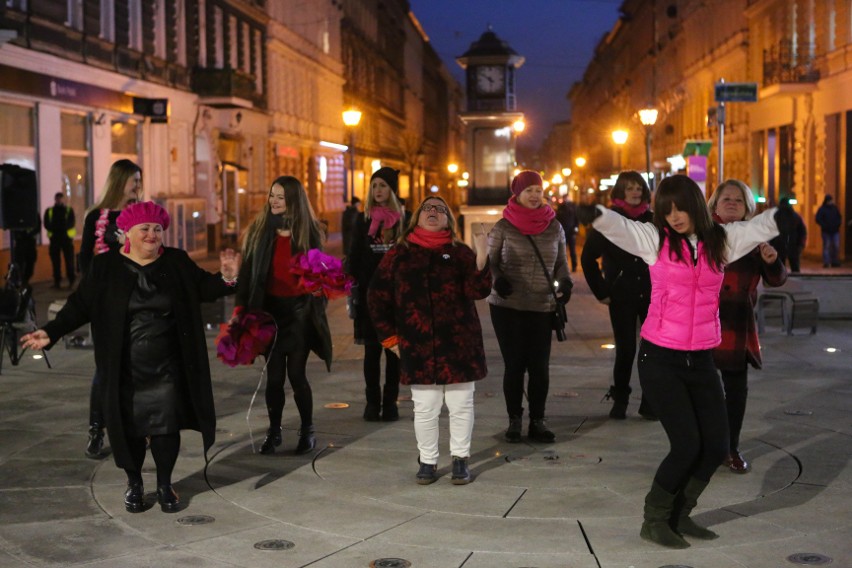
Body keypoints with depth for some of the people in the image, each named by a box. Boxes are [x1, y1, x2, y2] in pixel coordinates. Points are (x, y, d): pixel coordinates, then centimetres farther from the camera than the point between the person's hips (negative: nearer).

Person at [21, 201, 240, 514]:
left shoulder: (177, 262, 1)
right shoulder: (105, 266, -2)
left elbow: (203, 288, 6)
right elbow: (80, 305, -1)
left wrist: (226, 278, -14)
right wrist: (51, 332, -11)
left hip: (167, 368, 1)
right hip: (124, 370, -1)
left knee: (166, 426, 3)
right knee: (129, 427, 6)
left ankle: (165, 485, 21)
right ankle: (134, 483, 26)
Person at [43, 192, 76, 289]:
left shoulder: (69, 210, 8)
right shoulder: (49, 211, 11)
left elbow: (72, 223, -4)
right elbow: (46, 224, 2)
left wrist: (64, 227, -23)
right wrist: (53, 228, -19)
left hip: (67, 238, -1)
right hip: (54, 238, 1)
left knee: (69, 260, -5)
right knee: (55, 261, 2)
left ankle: (71, 280, 3)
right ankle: (57, 281, 8)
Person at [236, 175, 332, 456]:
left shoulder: (308, 232, 0)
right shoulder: (260, 230, 4)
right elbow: (248, 271, 2)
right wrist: (241, 306, -8)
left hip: (299, 310, -2)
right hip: (270, 309, 2)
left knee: (296, 374, -1)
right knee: (274, 375, 5)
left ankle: (307, 430, 17)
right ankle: (274, 431, 20)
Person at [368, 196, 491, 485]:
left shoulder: (460, 253, 4)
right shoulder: (399, 254, 6)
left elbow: (479, 290, -9)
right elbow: (377, 297, 8)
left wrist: (481, 260, -25)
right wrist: (389, 336, 4)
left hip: (458, 345, 0)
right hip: (418, 348, 0)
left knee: (461, 406, 7)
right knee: (424, 409, 6)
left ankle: (461, 459, 21)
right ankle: (427, 461, 20)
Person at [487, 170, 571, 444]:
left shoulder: (554, 227, 6)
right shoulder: (503, 227, -2)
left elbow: (561, 263, 14)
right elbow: (490, 261, 3)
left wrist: (565, 282, -6)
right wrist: (497, 279, -18)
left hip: (543, 308, 2)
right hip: (507, 306, -2)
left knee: (540, 366, 2)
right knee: (514, 364, 3)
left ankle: (538, 421, 15)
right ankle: (514, 420, 17)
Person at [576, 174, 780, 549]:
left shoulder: (721, 240, 5)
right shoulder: (655, 240, -5)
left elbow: (762, 225, -4)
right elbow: (620, 226, -22)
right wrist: (595, 215, -44)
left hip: (701, 360, 5)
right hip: (660, 358, -4)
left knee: (716, 447, 5)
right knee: (687, 445, -10)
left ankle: (679, 515, 28)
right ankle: (654, 520, 12)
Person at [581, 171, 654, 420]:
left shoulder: (653, 220, 6)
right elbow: (588, 258, 3)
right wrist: (601, 292, 0)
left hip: (651, 295, 2)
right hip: (622, 296, -2)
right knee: (625, 349, -2)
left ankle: (649, 402, 9)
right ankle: (620, 400, 15)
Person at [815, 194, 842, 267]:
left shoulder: (835, 208, 10)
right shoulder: (822, 209, -3)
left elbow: (839, 217, 16)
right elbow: (818, 220, -8)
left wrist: (838, 224, -1)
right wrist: (825, 226, -15)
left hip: (835, 231, 4)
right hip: (826, 231, -4)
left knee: (836, 246, -1)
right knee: (826, 246, -5)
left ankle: (835, 262, 6)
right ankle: (826, 262, -4)